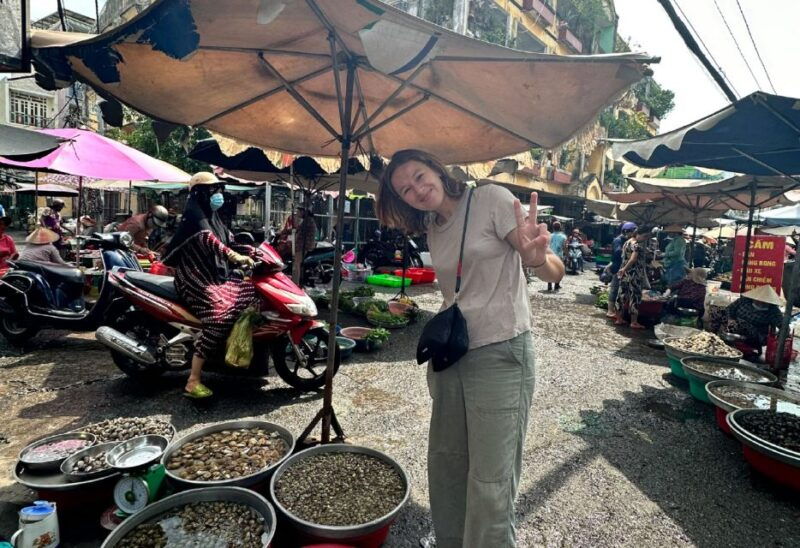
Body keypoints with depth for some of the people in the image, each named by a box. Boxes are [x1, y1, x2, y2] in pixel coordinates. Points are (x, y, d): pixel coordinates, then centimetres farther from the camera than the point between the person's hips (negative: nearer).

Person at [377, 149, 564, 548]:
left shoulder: (491, 200, -9)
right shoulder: (433, 230, 10)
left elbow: (555, 272, -12)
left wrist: (536, 258, -34)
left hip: (501, 355, -6)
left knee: (490, 482, 0)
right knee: (444, 461, 17)